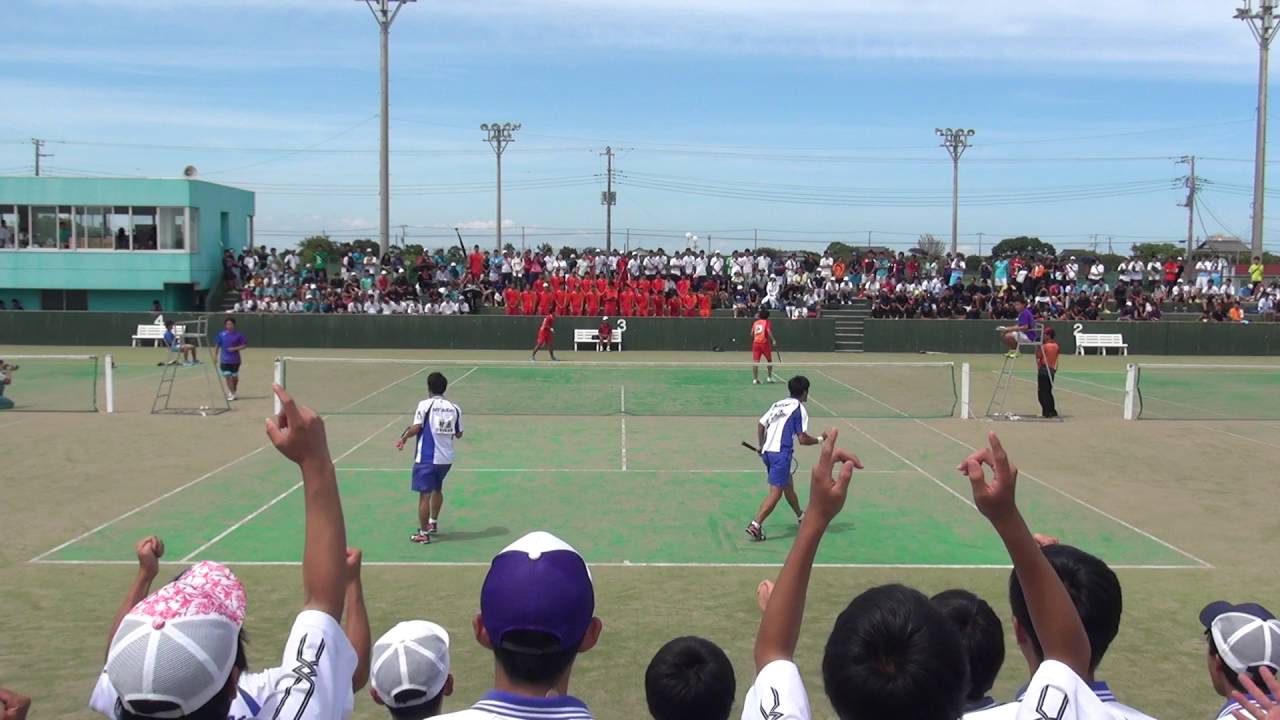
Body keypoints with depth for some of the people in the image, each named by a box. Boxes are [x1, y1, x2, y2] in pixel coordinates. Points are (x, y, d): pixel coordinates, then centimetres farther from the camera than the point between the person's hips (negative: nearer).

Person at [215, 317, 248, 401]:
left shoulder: (238, 335, -3)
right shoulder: (221, 335, 2)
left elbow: (244, 345, -1)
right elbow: (217, 346, 11)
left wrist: (235, 348, -16)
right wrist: (216, 357, 9)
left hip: (235, 360, 0)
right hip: (225, 360, 0)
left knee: (235, 377, 8)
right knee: (228, 377, -7)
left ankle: (233, 391, 30)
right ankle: (232, 394, -1)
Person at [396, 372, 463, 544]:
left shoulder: (425, 405, -10)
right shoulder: (454, 408, 2)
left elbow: (416, 428, -14)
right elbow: (458, 434, 7)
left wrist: (404, 437, 4)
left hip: (427, 458, -5)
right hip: (446, 458, 5)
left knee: (425, 495, 0)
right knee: (437, 489, 26)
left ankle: (424, 534, 3)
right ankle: (433, 523, 41)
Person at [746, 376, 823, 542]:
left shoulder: (778, 405, 17)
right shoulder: (799, 409, -4)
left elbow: (761, 424, 16)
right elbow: (802, 439, -10)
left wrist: (760, 447, 25)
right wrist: (819, 440, 6)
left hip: (767, 452, 8)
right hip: (781, 453, -8)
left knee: (788, 486, 26)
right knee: (775, 493, -9)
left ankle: (801, 517, 44)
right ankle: (755, 526, -21)